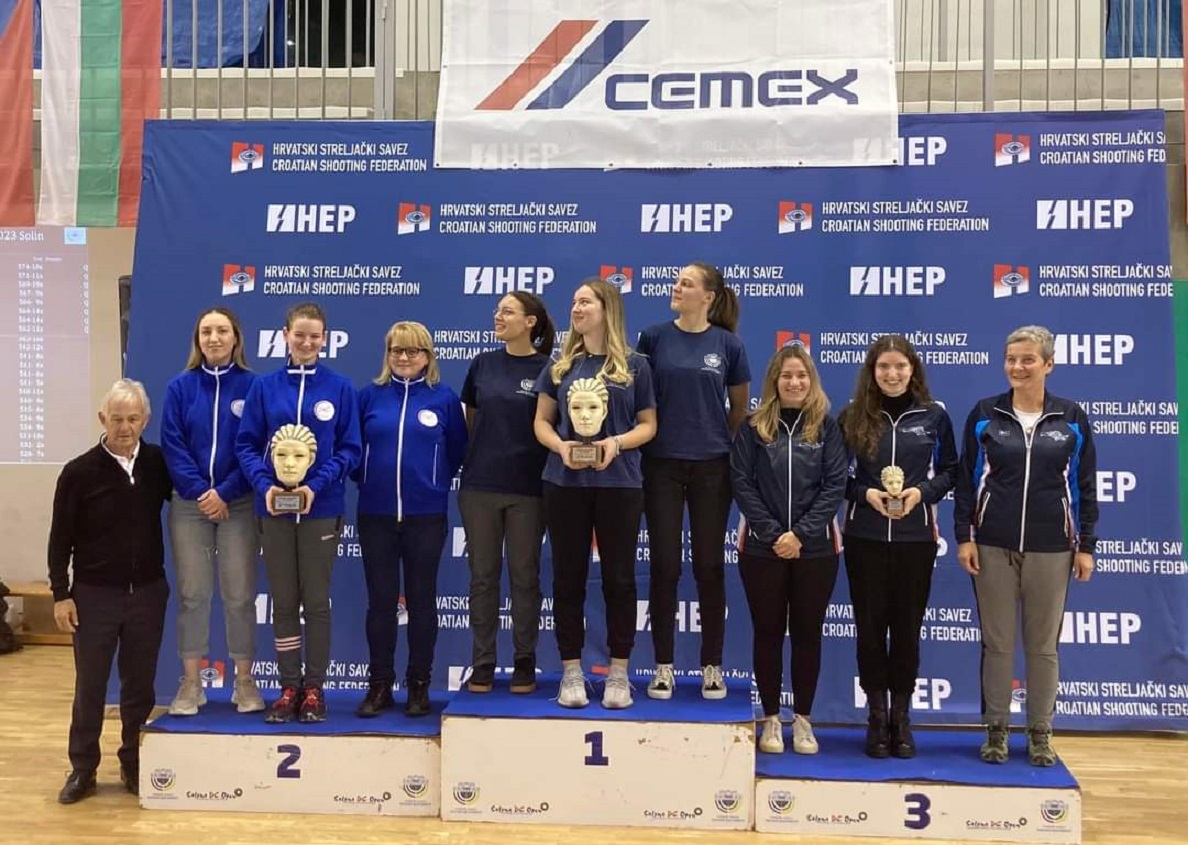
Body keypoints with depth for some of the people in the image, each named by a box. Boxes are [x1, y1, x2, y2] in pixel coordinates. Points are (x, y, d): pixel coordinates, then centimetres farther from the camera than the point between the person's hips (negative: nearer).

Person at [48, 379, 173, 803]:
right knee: (90, 686, 7)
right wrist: (61, 594, -6)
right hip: (94, 594, -2)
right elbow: (60, 539, -3)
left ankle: (134, 764, 24)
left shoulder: (157, 463, -1)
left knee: (140, 684, 10)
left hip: (147, 592, 2)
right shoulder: (79, 472, -7)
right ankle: (83, 768, 21)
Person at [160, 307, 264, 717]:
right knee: (192, 595, 6)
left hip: (238, 505, -1)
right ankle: (190, 683, 16)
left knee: (240, 596, 3)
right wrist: (200, 492, -11)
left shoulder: (252, 386, 0)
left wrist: (224, 493, -12)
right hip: (189, 505, 1)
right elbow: (172, 448, -1)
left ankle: (244, 681, 14)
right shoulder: (180, 387, 4)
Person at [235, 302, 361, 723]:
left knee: (316, 601, 5)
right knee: (284, 602, 8)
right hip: (275, 508, 2)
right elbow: (246, 445, 3)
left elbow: (350, 449, -3)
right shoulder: (264, 387, 3)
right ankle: (289, 687, 19)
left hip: (321, 509, -1)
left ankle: (314, 688, 17)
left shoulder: (339, 387, -1)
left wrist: (316, 486, -16)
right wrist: (264, 485, -15)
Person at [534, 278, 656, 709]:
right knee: (569, 577, 6)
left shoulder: (634, 365, 3)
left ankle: (618, 672, 14)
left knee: (618, 577, 3)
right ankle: (571, 672, 16)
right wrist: (560, 446, -12)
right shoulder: (560, 365, 9)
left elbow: (648, 424, 4)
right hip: (564, 484, 2)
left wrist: (616, 443, -15)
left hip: (619, 484, -2)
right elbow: (542, 421, 9)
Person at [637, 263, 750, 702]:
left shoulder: (727, 343, 0)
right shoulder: (654, 336, 0)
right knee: (664, 565, 3)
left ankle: (712, 667, 17)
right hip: (662, 464, 0)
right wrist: (647, 436, 4)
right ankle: (663, 667, 15)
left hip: (711, 466, 0)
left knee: (709, 565, 6)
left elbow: (739, 406, 11)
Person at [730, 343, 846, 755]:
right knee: (768, 632, 7)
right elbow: (741, 483, -3)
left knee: (807, 633, 8)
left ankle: (803, 719, 20)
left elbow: (835, 485, -3)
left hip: (815, 548, 0)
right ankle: (771, 719, 19)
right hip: (762, 547, 0)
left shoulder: (826, 426, 2)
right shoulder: (753, 427, 1)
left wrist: (800, 534, -13)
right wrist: (772, 534, -12)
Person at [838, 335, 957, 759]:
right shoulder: (851, 417, 2)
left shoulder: (934, 415, 3)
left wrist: (922, 492, -11)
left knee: (907, 627, 7)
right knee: (870, 626, 5)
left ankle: (901, 717, 21)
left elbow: (949, 471, 7)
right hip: (864, 537, 0)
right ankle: (877, 716, 19)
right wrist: (866, 493, -14)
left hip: (915, 538, 0)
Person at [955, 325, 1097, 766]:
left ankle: (1040, 733, 22)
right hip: (993, 545, 0)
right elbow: (966, 478, 2)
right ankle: (996, 730, 19)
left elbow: (1084, 485, 5)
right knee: (996, 642, 6)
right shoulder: (984, 414, 1)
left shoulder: (1072, 418, 3)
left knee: (1043, 644, 8)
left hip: (1051, 548, 0)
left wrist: (1086, 545, 2)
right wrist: (964, 536, -4)